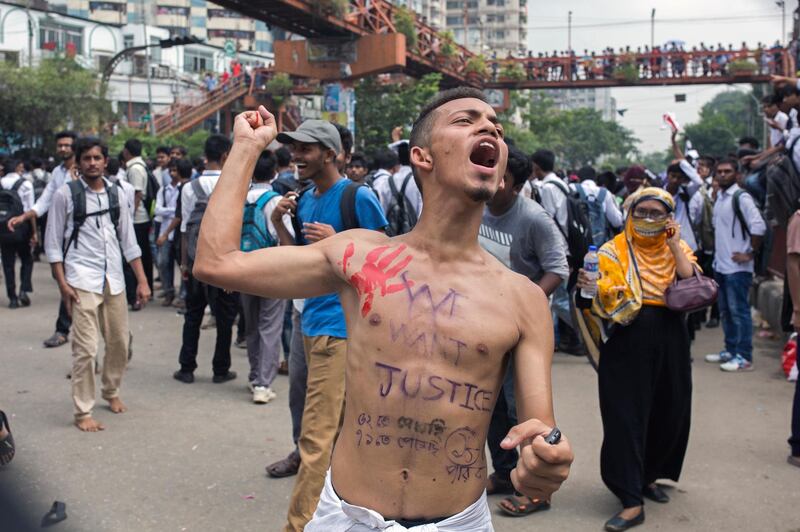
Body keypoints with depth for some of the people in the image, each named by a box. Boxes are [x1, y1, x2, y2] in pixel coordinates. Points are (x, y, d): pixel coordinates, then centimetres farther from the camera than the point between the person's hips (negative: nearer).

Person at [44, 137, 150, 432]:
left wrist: (142, 281, 8)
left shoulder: (116, 194, 9)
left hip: (114, 280, 4)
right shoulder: (65, 194, -2)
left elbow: (129, 241, 12)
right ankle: (82, 411, 5)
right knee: (86, 349, -7)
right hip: (82, 281, -4)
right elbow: (53, 243, 0)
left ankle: (111, 391, 37)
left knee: (119, 342, 12)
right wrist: (63, 284, -8)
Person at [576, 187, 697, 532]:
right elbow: (608, 299, -11)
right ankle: (632, 501, -2)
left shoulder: (677, 247, 11)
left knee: (668, 411, 11)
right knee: (626, 416, -6)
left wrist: (674, 245, -7)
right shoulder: (615, 250, 0)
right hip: (628, 340, -4)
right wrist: (592, 286, -32)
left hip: (669, 339, 4)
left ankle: (648, 476, 34)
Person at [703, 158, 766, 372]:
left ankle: (744, 357, 0)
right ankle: (730, 350, 26)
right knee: (725, 311, 15)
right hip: (720, 264, 8)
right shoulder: (719, 197, 12)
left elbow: (759, 227, -19)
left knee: (739, 311, -5)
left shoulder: (741, 197, -13)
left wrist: (750, 254, -15)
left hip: (737, 266, -8)